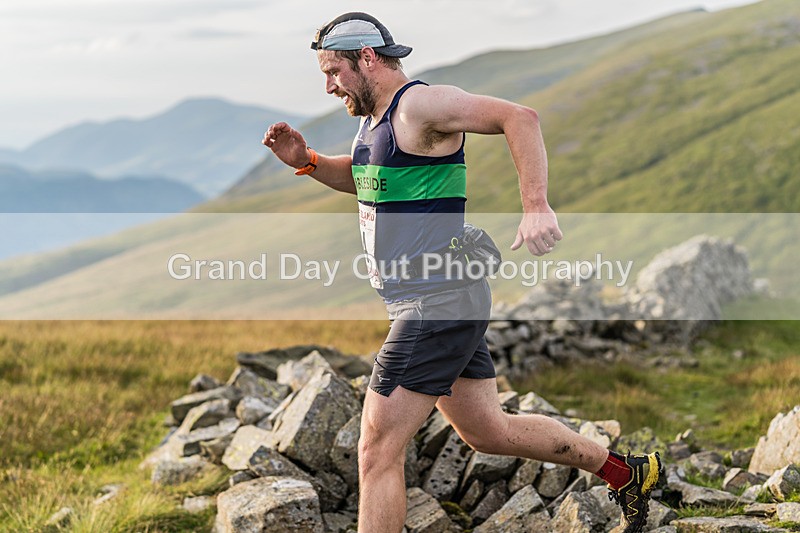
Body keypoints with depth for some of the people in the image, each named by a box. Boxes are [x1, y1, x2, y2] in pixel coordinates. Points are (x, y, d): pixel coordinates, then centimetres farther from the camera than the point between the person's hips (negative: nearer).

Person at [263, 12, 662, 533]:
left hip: (440, 306, -10)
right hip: (442, 305, 10)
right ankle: (626, 472, 33)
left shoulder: (421, 104, -15)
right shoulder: (375, 114, 14)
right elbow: (358, 177, 33)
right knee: (488, 430, 20)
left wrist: (536, 208, -33)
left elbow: (520, 117, -23)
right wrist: (306, 160, 13)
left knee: (378, 453, -8)